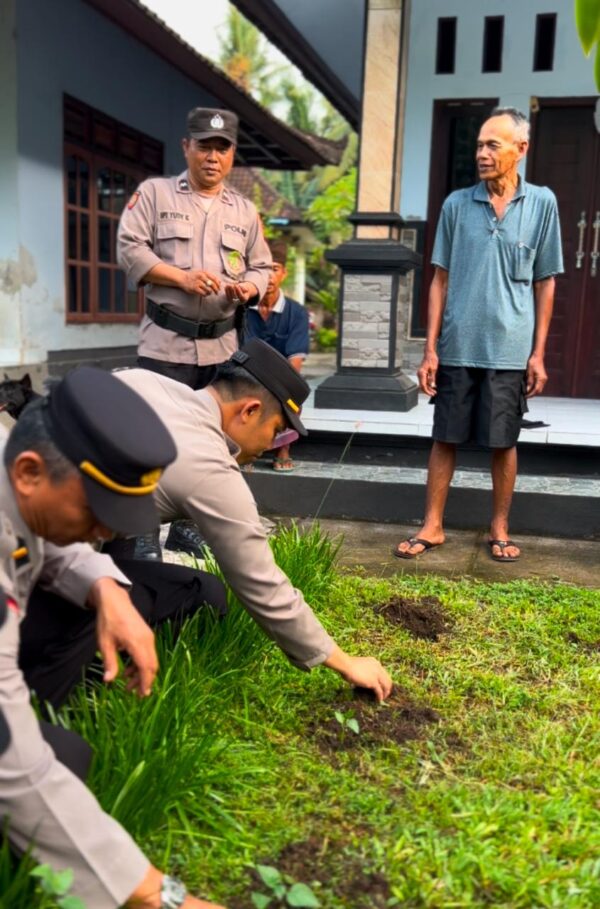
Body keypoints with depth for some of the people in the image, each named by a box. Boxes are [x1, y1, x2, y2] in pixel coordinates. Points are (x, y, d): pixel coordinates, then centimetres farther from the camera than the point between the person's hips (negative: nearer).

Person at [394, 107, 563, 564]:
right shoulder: (457, 204, 2)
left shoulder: (542, 204, 1)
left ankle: (500, 529, 23)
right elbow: (441, 280, 5)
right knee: (445, 439, 7)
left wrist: (538, 353, 0)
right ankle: (432, 526, 20)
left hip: (510, 350, -1)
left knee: (504, 442, 8)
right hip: (457, 348, 1)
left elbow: (545, 284, 4)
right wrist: (431, 348, 0)